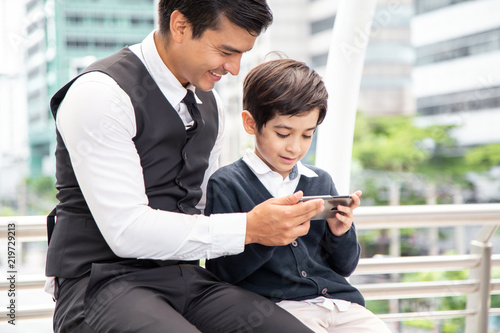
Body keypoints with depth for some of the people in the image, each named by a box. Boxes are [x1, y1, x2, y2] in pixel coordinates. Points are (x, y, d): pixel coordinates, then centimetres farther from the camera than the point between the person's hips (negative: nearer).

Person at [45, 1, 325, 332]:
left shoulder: (208, 103, 14)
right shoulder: (98, 94, -12)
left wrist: (273, 218, 3)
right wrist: (247, 228, -17)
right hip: (105, 281, -6)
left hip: (187, 279, 7)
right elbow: (126, 231, -18)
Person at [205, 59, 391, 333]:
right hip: (275, 306, -5)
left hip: (336, 299, 5)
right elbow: (220, 271, -6)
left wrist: (341, 233, -2)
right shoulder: (227, 184, 1)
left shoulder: (320, 182, 17)